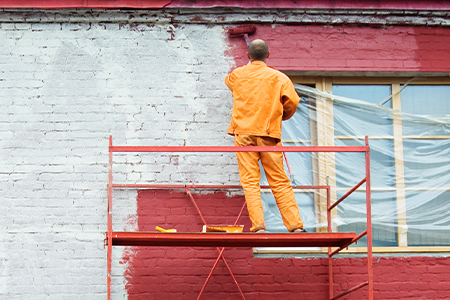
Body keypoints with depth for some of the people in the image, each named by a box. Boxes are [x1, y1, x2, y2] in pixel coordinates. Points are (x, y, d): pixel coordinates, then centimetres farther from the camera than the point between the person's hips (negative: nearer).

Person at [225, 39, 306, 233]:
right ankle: (295, 225, -1)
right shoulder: (278, 77, 4)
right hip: (269, 134, 0)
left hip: (244, 133, 0)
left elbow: (228, 81, 33)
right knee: (280, 182, 3)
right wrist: (282, 116, 19)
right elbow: (292, 102, -3)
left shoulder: (237, 74, 9)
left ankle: (258, 225, -13)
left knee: (250, 182, -2)